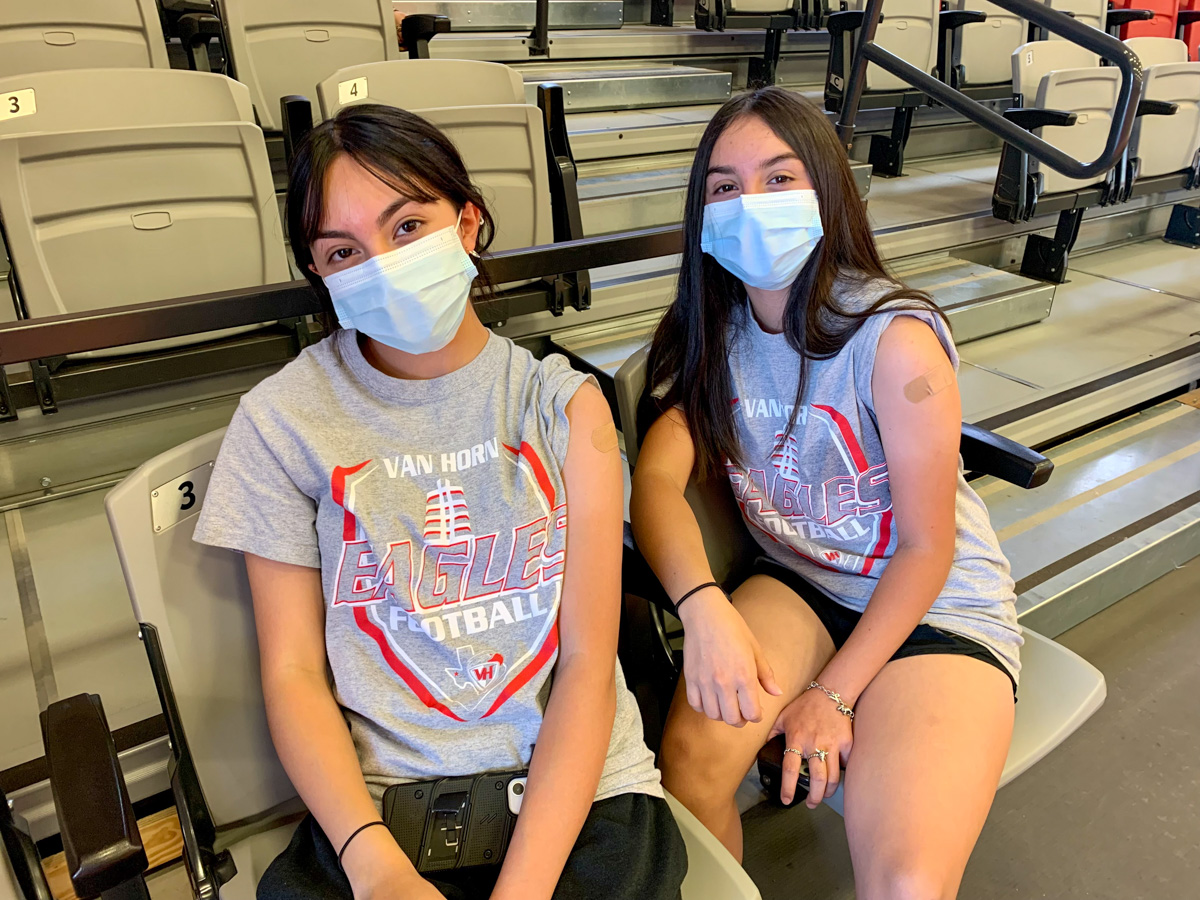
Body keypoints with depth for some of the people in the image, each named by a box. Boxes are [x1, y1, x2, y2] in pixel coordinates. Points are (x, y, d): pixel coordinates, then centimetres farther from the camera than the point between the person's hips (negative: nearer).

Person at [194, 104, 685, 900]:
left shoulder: (565, 406, 0)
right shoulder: (281, 420, 0)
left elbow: (588, 663, -4)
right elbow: (293, 673, 0)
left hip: (575, 786, 0)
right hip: (378, 800, 1)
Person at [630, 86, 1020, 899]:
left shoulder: (895, 339, -19)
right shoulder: (711, 330, -4)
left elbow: (927, 549, -14)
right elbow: (658, 473, -16)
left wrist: (834, 692, -15)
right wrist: (703, 606, -34)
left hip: (938, 608, -3)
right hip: (798, 588, 4)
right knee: (691, 755, -23)